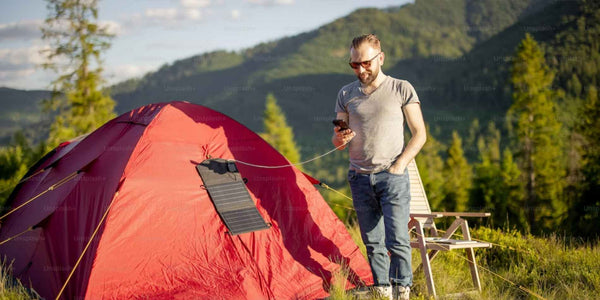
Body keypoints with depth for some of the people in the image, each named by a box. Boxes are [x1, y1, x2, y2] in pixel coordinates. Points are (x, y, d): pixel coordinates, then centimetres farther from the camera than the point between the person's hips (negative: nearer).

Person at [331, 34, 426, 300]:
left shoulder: (401, 89, 0)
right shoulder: (346, 94, 9)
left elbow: (419, 134, 2)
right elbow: (337, 140, 13)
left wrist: (400, 164, -9)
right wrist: (340, 139, -11)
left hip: (392, 177, -3)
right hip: (360, 178, 3)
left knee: (397, 240, -12)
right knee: (373, 243, 6)